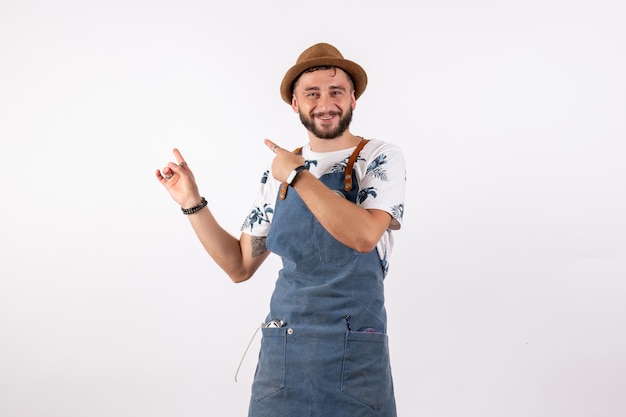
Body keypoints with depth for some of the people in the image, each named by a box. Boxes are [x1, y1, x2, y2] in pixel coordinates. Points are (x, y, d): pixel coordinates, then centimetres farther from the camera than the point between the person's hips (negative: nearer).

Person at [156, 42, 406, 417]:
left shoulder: (381, 158, -5)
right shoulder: (279, 172, 7)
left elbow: (364, 235, -23)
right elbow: (240, 266, 9)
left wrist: (296, 175, -15)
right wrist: (192, 203, 0)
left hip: (354, 354, -3)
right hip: (282, 348, 4)